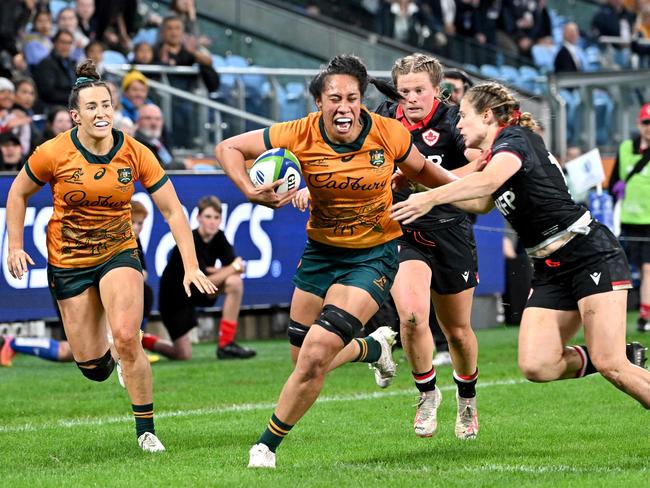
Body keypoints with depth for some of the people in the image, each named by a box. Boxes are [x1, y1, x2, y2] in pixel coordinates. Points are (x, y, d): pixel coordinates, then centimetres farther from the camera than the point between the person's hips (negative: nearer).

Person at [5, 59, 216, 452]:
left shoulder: (135, 154, -12)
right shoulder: (53, 154, -14)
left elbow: (173, 211, -7)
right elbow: (18, 194, 4)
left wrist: (191, 265, -15)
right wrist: (15, 247, -3)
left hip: (119, 253, 0)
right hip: (68, 262, 0)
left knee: (126, 337, -24)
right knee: (90, 364, -1)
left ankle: (146, 429, -6)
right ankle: (107, 360, 40)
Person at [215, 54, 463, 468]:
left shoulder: (389, 135, -15)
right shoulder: (299, 135, -16)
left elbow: (421, 170, 7)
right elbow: (228, 148, -9)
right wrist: (252, 192, -24)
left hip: (374, 255, -3)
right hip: (321, 252, 3)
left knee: (316, 354, -18)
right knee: (305, 356, 13)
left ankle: (267, 445, -1)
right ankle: (375, 347, 45)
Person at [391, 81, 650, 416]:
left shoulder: (515, 138, -11)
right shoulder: (494, 156, 16)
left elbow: (489, 181, -32)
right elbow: (481, 203, 34)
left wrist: (431, 197, -43)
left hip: (591, 253, -9)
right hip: (550, 270, 9)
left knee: (609, 365, -17)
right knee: (536, 366, -7)